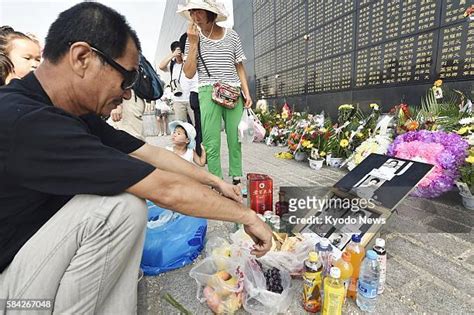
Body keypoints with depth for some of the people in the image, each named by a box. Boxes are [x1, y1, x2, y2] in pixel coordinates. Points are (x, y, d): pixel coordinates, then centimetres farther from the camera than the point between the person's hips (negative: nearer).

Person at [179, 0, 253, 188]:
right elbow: (189, 73, 0)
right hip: (209, 94, -1)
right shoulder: (194, 38, 7)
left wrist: (247, 92, 3)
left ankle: (237, 179, 14)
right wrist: (193, 43, -7)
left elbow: (239, 67, 13)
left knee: (235, 139, 2)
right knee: (212, 143, -5)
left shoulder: (231, 36, 8)